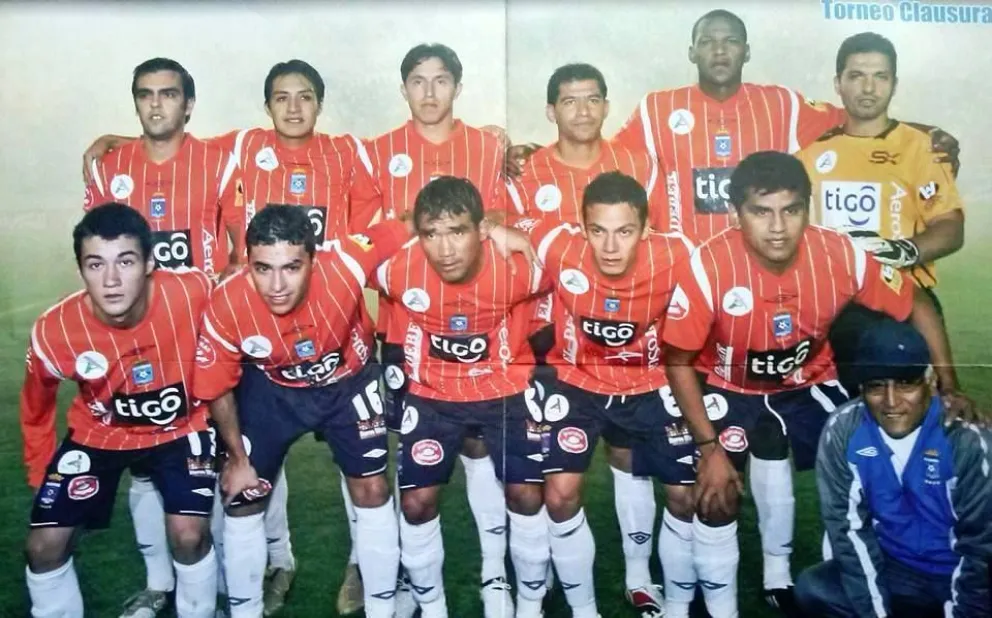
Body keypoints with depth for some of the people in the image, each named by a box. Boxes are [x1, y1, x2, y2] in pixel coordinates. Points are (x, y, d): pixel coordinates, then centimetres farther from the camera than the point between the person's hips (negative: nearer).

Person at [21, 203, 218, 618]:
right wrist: (41, 480, 7)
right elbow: (36, 410, -2)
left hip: (179, 429, -1)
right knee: (45, 545, -5)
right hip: (98, 434, 2)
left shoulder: (193, 293, -32)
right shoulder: (54, 332, -25)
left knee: (189, 533, -18)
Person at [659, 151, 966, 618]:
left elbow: (918, 308, -6)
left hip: (808, 383, 3)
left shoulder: (841, 255, -25)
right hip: (728, 387, -2)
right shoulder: (709, 266, -32)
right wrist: (709, 448, -20)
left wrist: (949, 387, -8)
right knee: (715, 499, -12)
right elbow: (679, 363, -19)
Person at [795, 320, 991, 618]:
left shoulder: (966, 441, -18)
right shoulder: (843, 431, -12)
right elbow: (849, 526, -10)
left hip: (958, 575, -2)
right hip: (892, 569, 2)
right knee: (813, 589, -20)